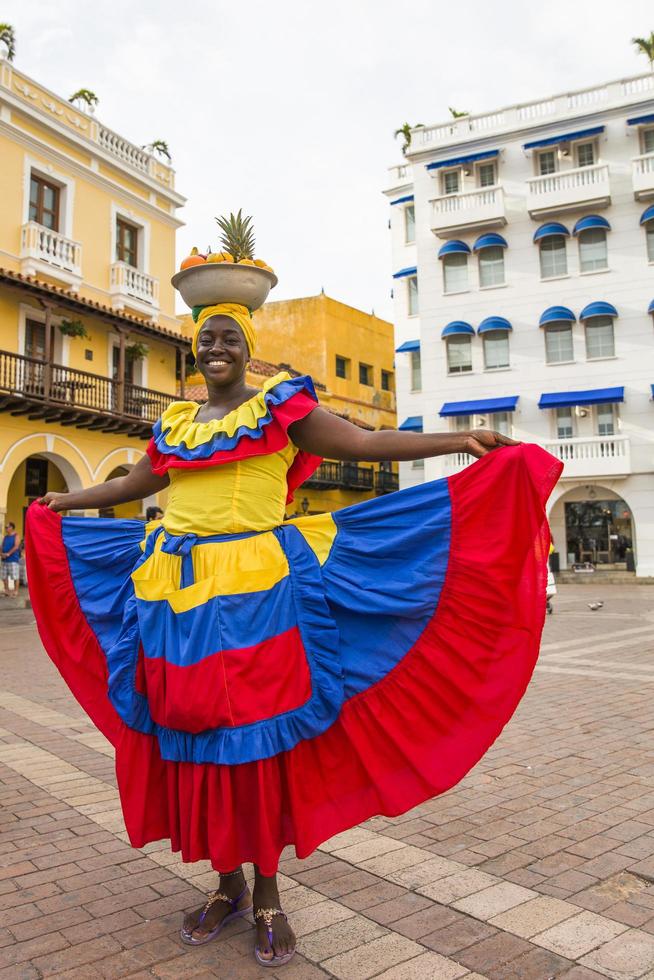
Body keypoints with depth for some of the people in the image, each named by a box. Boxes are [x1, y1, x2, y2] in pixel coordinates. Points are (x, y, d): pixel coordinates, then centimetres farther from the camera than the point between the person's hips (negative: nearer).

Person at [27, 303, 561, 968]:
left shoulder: (280, 406, 4)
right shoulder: (174, 425, 18)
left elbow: (363, 444, -2)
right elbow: (133, 484, 32)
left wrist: (457, 441, -11)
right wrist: (58, 503, 41)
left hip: (256, 592, -4)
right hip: (178, 593, 5)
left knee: (257, 735, -2)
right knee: (192, 732, 6)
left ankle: (267, 896, 16)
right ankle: (227, 881, 25)